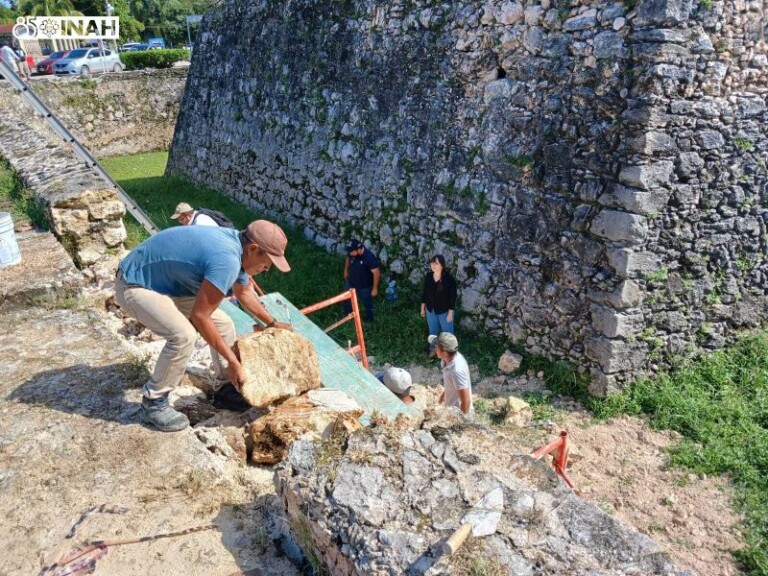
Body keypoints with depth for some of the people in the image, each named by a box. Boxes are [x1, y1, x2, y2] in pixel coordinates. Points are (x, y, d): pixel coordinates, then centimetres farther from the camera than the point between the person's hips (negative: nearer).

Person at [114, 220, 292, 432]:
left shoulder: (235, 247, -2)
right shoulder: (226, 259, -33)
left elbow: (244, 292, 18)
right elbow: (200, 316, -28)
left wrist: (272, 323, 26)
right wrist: (232, 360, -21)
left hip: (168, 283, 10)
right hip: (135, 285, -10)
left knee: (223, 324, 6)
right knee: (184, 335, -29)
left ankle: (231, 386, 23)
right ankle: (153, 403, -9)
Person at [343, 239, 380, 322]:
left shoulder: (369, 257, -36)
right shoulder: (351, 253, -18)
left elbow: (376, 273, -28)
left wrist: (375, 288, -21)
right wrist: (346, 270, 20)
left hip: (365, 287, -5)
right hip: (351, 283, 6)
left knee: (367, 305, 18)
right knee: (347, 301, 24)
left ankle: (369, 321, 44)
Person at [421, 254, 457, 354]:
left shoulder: (449, 278, -22)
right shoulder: (428, 276, -7)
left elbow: (453, 296, -17)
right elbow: (424, 292, 5)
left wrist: (450, 312, -15)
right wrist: (423, 307, 9)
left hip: (444, 311, -5)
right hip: (431, 310, 5)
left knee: (447, 332, 12)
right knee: (433, 331, 23)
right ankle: (433, 348, 45)